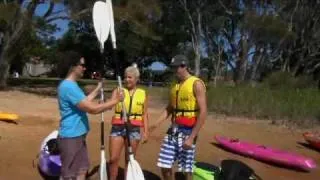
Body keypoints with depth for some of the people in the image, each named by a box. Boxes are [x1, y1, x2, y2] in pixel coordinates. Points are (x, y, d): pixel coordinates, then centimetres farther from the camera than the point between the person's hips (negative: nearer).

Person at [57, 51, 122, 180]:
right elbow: (92, 109, -25)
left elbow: (84, 102, 24)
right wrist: (114, 101, -14)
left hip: (78, 135, 10)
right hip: (70, 137, -10)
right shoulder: (68, 86, -23)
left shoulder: (71, 85, 11)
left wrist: (97, 90, 23)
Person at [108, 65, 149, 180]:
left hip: (134, 129, 0)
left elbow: (145, 114, 7)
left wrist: (145, 132, 2)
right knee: (113, 158, 0)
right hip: (118, 127, 0)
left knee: (129, 159, 9)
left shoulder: (143, 94, 5)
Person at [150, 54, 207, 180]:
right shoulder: (175, 85, 12)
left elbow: (203, 112, -15)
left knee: (186, 169, 3)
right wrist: (155, 125, 6)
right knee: (164, 166, 7)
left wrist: (192, 137, -19)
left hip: (187, 131, -6)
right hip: (173, 130, 6)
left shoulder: (196, 84, -9)